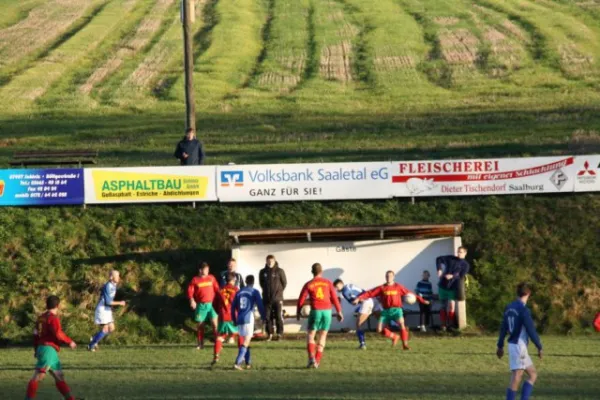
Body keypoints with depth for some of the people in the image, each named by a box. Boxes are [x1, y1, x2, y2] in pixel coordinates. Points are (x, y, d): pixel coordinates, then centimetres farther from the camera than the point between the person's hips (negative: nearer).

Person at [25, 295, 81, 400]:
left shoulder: (41, 318, 16)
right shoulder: (53, 318, -9)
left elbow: (35, 335, 19)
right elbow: (58, 333, -19)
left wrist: (37, 350, 25)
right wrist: (69, 342, -6)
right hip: (49, 349, -10)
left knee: (59, 377, 13)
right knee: (39, 375, -13)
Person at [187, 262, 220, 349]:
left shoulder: (211, 278, 7)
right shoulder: (195, 280, -1)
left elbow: (217, 289, 12)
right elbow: (190, 291, -4)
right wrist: (192, 300, -20)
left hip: (211, 304, 1)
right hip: (201, 305, -1)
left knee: (214, 323, -9)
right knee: (200, 325, 6)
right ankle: (200, 344, 16)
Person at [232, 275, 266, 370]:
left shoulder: (239, 292, 13)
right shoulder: (254, 292, 0)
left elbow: (233, 307, 15)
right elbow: (260, 305, -5)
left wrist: (234, 320, 24)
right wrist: (264, 317, 6)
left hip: (239, 319, 5)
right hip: (249, 318, -5)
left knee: (244, 340, 18)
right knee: (246, 341, -6)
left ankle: (248, 362, 20)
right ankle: (238, 363, -20)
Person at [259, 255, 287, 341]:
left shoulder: (279, 271, -2)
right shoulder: (263, 272, 6)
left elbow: (284, 283, 4)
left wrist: (279, 291, 2)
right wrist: (266, 291, 11)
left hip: (277, 298, -3)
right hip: (267, 299, 3)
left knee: (279, 317, -2)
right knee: (268, 317, 3)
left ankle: (280, 334, 5)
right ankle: (269, 334, 10)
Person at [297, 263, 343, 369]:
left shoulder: (308, 285, 3)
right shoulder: (328, 283, 7)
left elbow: (301, 300, 3)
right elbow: (334, 298, 4)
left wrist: (298, 312, 18)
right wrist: (339, 312, 11)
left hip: (315, 311, -2)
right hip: (327, 311, 2)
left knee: (310, 335, 6)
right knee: (322, 336, 12)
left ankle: (311, 358, -16)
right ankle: (317, 361, 6)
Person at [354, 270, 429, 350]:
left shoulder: (398, 287, 5)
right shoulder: (381, 288, 7)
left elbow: (409, 293, 8)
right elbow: (370, 293, 2)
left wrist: (422, 300, 6)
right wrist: (358, 298, -7)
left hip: (396, 310, -2)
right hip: (386, 311, 2)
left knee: (401, 324, -26)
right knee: (380, 329, -8)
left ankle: (405, 345, -16)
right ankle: (394, 337, 16)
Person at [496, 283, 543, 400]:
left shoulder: (509, 308, 9)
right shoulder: (524, 310, -16)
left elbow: (503, 328, 16)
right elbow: (531, 330, -17)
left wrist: (500, 346, 23)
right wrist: (539, 347, -8)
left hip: (512, 345, 8)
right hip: (520, 346, -8)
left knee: (533, 374, 13)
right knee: (516, 379, -6)